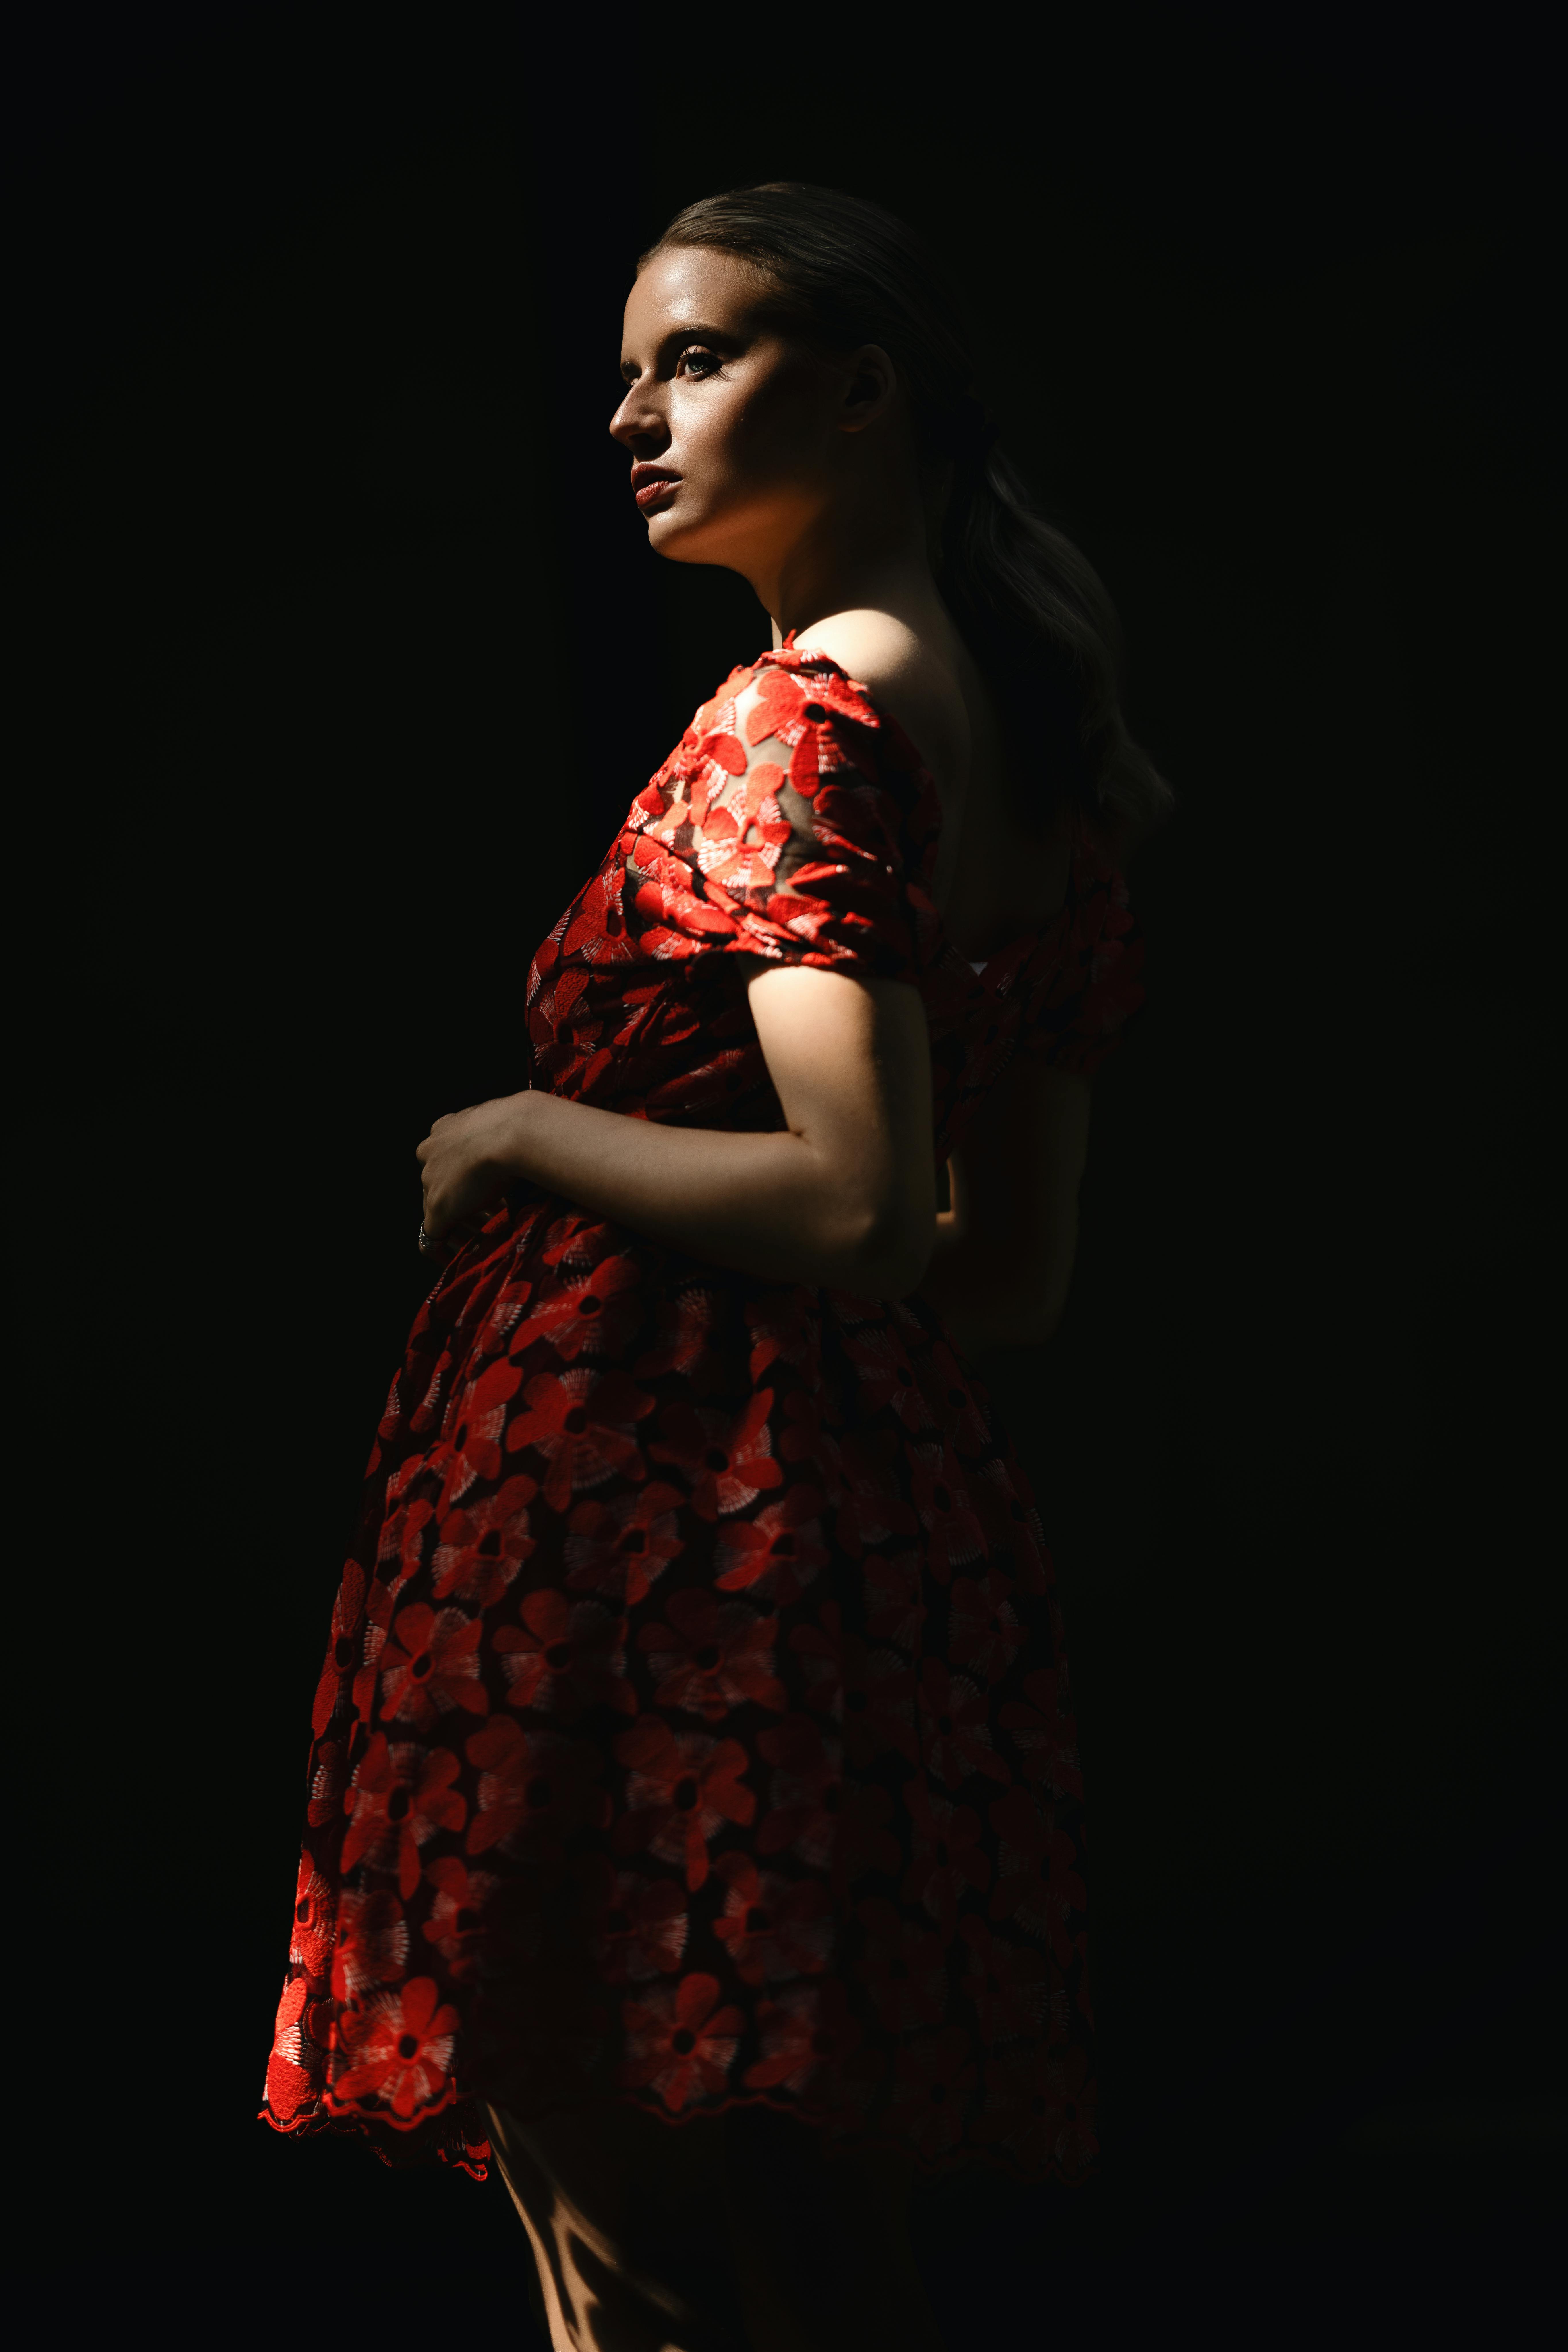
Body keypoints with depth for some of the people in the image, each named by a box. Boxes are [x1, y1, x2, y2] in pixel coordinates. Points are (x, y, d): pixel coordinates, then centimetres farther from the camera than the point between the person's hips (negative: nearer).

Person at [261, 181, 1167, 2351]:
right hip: (900, 1509, 9)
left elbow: (859, 1204, -21)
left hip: (638, 1516, -9)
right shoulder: (1025, 741, 15)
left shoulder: (800, 718, -11)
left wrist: (522, 1136, -9)